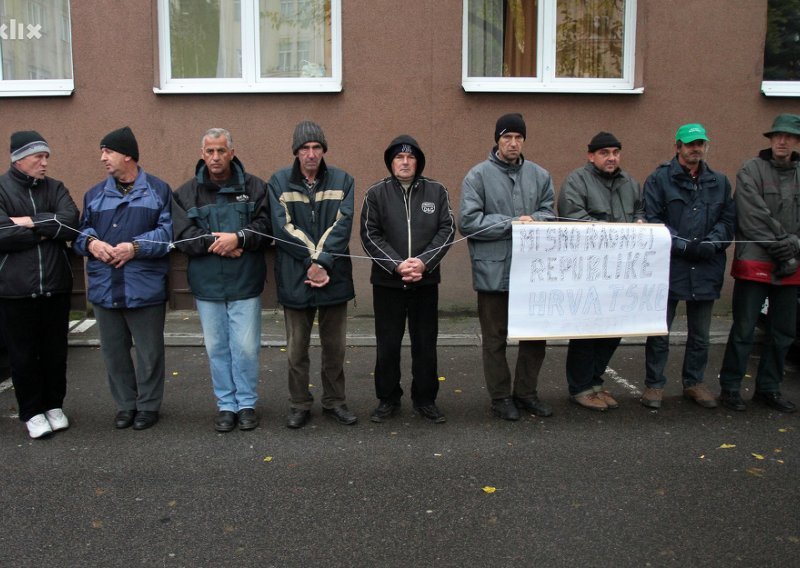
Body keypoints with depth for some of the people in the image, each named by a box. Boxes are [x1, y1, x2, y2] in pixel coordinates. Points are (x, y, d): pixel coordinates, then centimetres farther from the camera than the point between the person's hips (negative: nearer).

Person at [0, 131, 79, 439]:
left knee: (55, 351, 12)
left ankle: (54, 406, 28)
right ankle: (32, 413, 20)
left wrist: (32, 222, -15)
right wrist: (46, 230, -9)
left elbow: (70, 222, -10)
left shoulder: (55, 188, 8)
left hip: (56, 286, 3)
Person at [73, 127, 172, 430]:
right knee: (114, 351, 12)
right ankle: (125, 404, 28)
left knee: (149, 352, 6)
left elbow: (167, 232, -7)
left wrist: (135, 247, -20)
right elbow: (80, 231, 11)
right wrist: (91, 242, -12)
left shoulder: (159, 190, 1)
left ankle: (148, 405, 22)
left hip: (145, 288, -4)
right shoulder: (94, 194, 14)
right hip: (104, 289, 4)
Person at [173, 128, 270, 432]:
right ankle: (226, 404, 25)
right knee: (217, 347, 11)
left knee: (246, 347, 2)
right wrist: (216, 242, -17)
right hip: (207, 284, 2)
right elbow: (182, 234, -6)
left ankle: (247, 403, 20)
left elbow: (265, 225, -7)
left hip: (245, 283, -1)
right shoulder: (186, 193, 4)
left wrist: (238, 238, -21)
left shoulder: (254, 187, 2)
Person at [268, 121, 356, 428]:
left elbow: (342, 224, -7)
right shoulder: (279, 182, 0)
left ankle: (334, 401, 28)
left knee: (335, 346, 12)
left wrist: (323, 261, -17)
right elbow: (283, 227, -9)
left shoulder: (342, 180, 3)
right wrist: (311, 262, -16)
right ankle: (300, 405, 24)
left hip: (334, 277, 1)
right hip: (295, 279, -1)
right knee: (297, 349, 9)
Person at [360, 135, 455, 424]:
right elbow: (370, 235, -4)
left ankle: (425, 399, 23)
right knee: (387, 345, 8)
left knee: (426, 343, 9)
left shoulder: (436, 191, 4)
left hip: (426, 281, 1)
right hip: (387, 282, -1)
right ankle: (388, 399, 23)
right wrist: (397, 265, -15)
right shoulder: (376, 193, 1)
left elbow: (447, 229, -1)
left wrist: (424, 262, -14)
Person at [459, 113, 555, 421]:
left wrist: (532, 220, -15)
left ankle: (526, 392, 28)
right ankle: (500, 397, 21)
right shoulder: (479, 175, -4)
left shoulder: (540, 175, 9)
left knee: (535, 333, 11)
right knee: (495, 338, 7)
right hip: (493, 270, -4)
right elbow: (468, 221, -12)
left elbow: (549, 215, 7)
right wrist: (512, 224, -15)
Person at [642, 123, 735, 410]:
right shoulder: (659, 179, -1)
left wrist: (710, 244, -10)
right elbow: (652, 220, -8)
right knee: (659, 330, 2)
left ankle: (694, 383, 28)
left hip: (706, 268, 4)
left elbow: (728, 219, 9)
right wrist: (684, 246, -16)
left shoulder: (719, 182, 13)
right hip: (668, 266, -4)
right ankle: (654, 384, 15)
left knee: (700, 333, 14)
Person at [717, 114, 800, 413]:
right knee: (743, 330, -1)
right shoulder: (751, 171, -3)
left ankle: (768, 388, 25)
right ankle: (730, 387, 10)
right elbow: (755, 219, -11)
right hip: (755, 264, -5)